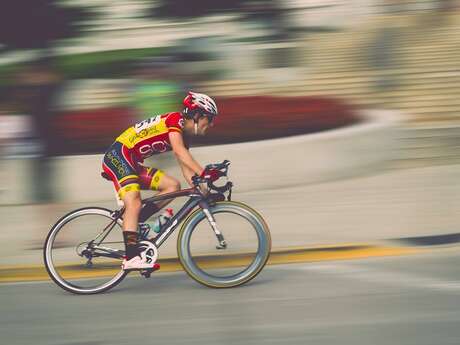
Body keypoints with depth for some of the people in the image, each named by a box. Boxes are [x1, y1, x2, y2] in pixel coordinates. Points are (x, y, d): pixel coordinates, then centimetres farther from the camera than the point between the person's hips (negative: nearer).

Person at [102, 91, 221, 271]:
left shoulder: (183, 135, 16)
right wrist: (203, 173, -35)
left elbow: (185, 166, 14)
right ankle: (132, 258, -29)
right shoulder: (175, 119, -13)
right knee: (134, 203, -24)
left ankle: (132, 222, -1)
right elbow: (179, 151, -28)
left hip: (132, 163, 10)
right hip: (117, 156, -10)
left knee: (173, 186, 0)